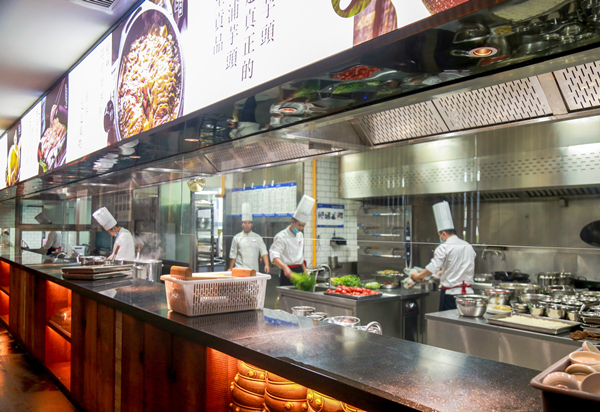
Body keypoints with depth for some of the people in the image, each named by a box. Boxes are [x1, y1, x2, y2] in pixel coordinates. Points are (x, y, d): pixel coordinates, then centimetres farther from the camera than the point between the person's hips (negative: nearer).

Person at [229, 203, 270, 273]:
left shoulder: (257, 238, 7)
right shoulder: (237, 238, 6)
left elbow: (264, 252, 2)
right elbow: (233, 255, 9)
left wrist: (266, 265, -11)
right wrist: (230, 269, 7)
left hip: (253, 270, 1)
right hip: (239, 270, -1)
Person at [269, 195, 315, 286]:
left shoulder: (300, 235, 14)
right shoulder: (281, 237, -12)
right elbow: (274, 256, -26)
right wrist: (285, 268, -42)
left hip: (299, 271, 7)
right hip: (288, 273, -7)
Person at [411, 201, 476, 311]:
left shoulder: (444, 248, -10)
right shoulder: (469, 246, 10)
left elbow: (432, 268, -14)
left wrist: (417, 276, 4)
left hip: (451, 293, -6)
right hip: (468, 291, 6)